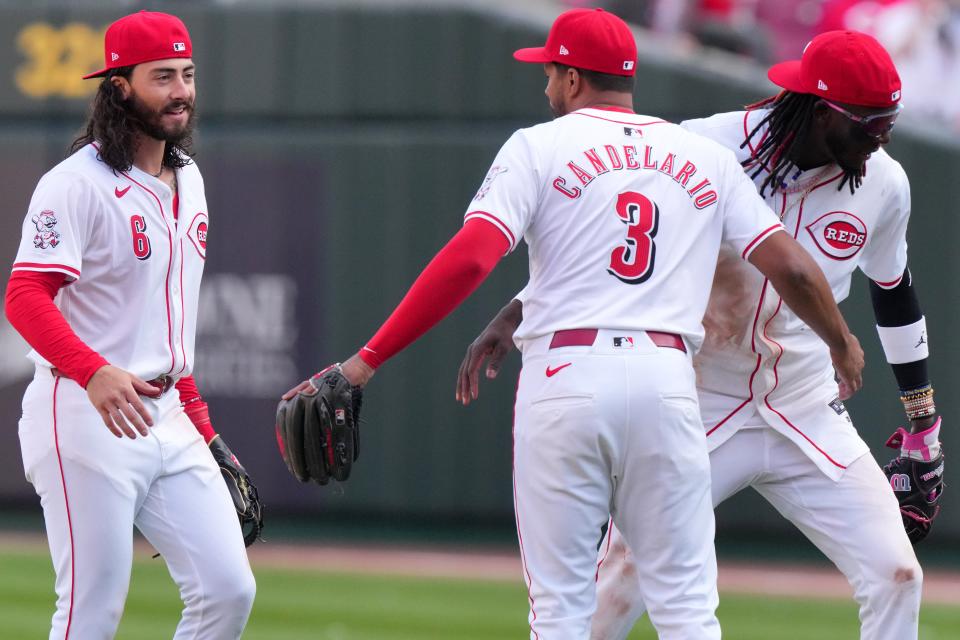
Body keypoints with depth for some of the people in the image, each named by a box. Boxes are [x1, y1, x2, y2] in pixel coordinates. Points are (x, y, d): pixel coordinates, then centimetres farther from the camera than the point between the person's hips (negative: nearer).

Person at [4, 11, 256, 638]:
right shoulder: (79, 183, -12)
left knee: (228, 590, 0)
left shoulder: (188, 179, 15)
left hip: (170, 421, 8)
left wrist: (198, 417, 21)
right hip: (85, 422, -8)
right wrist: (95, 372, -38)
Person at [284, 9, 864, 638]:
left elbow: (470, 257, -10)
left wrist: (369, 358, -10)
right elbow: (790, 265, 11)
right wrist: (843, 343, 30)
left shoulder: (539, 147, 4)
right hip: (666, 379, 2)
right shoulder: (707, 157, 14)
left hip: (564, 378, -2)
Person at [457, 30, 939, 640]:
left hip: (810, 420, 3)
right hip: (698, 409, -3)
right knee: (623, 578, -8)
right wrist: (518, 313, -14)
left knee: (896, 577, -6)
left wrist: (924, 414, 22)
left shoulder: (883, 183, -3)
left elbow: (893, 288, 15)